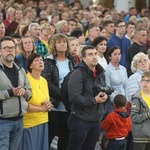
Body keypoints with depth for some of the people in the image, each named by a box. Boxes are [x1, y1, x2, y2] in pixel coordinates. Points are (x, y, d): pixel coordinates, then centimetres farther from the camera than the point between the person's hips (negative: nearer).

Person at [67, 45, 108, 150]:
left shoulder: (101, 74, 12)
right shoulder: (78, 74, -15)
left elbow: (105, 90, 26)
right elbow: (74, 97, -24)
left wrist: (105, 96, 1)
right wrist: (94, 100, -19)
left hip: (96, 120, 8)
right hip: (81, 120, -8)